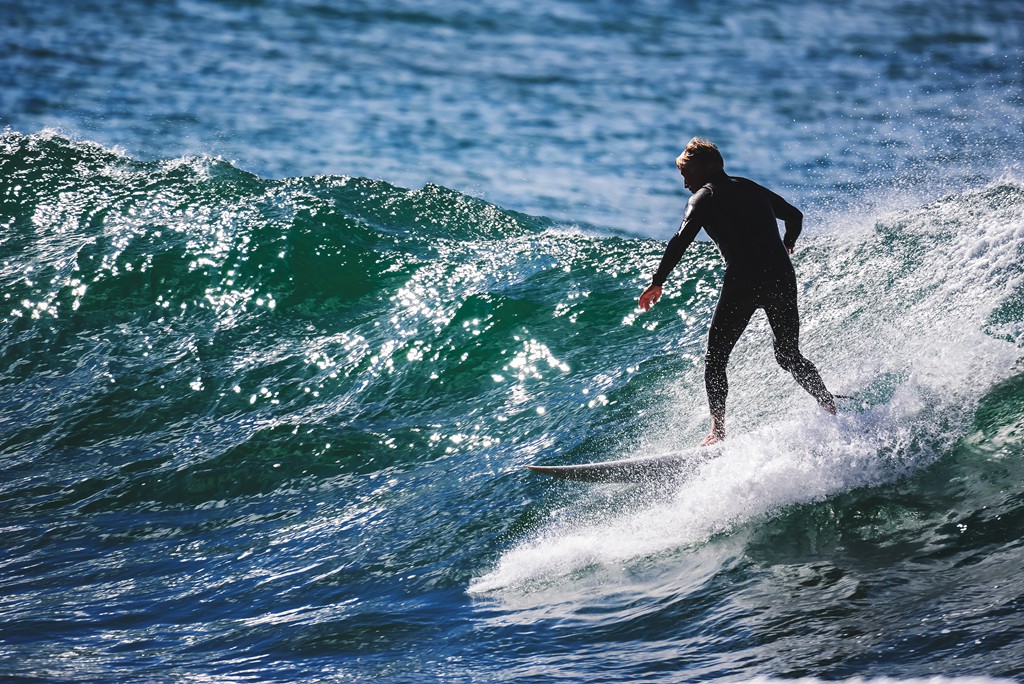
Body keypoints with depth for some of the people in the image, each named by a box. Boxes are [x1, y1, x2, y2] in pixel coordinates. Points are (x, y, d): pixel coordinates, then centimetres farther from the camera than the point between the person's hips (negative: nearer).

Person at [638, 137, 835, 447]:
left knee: (715, 359, 4)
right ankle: (830, 408, 11)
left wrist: (658, 281, -12)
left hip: (743, 281, -6)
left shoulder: (704, 197, 5)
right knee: (789, 356, 21)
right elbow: (795, 216, 34)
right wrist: (786, 246, 54)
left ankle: (718, 430, -6)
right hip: (782, 278, 6)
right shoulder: (752, 189, 23)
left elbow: (682, 239, -11)